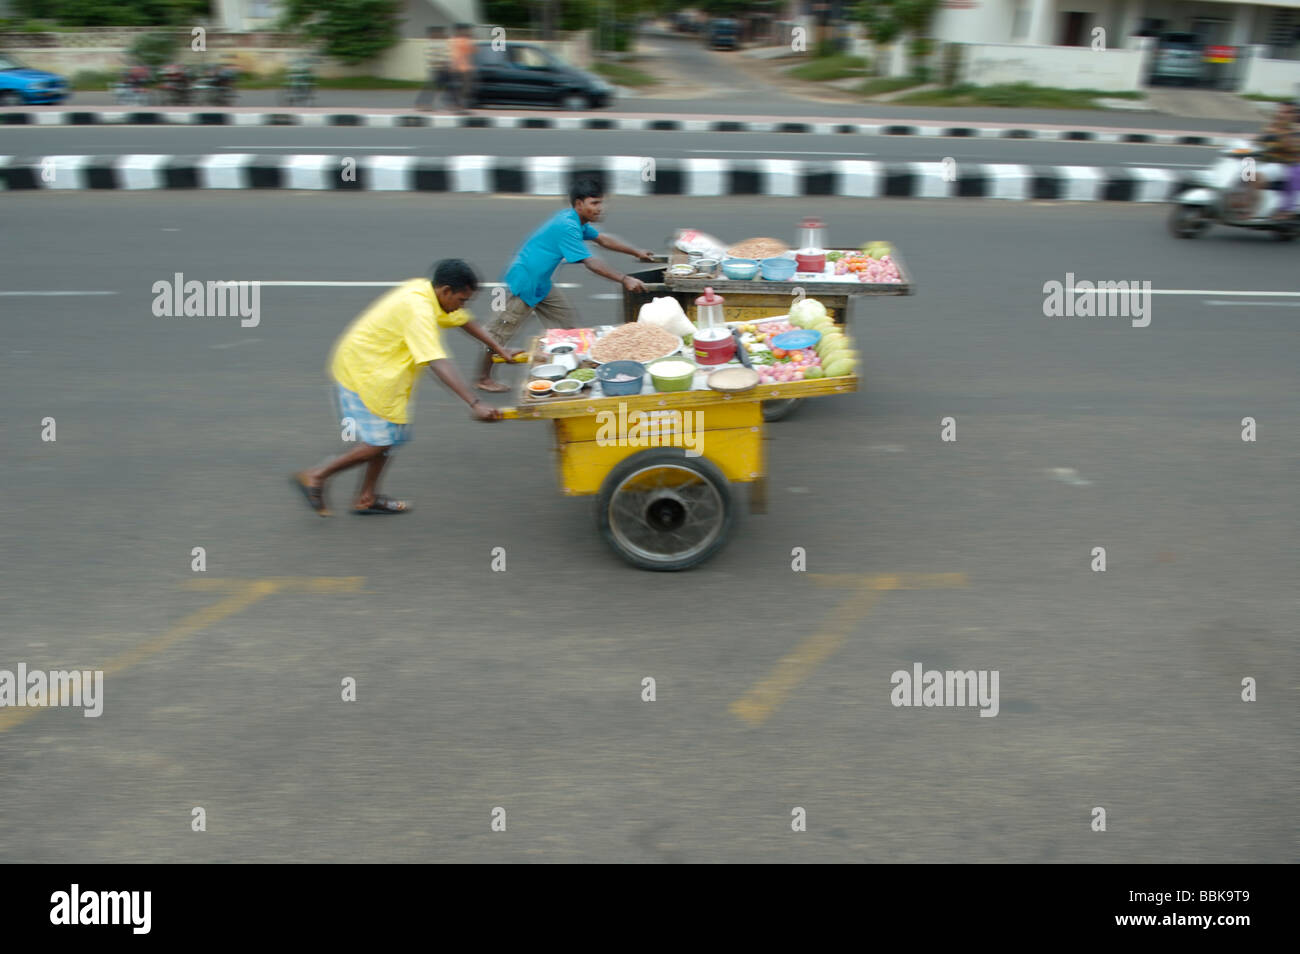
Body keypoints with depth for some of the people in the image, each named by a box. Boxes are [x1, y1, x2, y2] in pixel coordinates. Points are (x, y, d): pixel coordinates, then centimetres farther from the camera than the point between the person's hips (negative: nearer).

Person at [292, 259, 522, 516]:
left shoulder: (423, 288, 0)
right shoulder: (419, 310, -29)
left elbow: (463, 319, 16)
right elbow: (438, 364, -38)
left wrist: (498, 349, 16)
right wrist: (474, 404, -43)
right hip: (361, 371, -10)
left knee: (387, 436, 14)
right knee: (379, 443, -7)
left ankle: (367, 498, 24)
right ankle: (315, 477, 6)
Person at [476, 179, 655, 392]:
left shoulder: (576, 221, 7)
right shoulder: (567, 226, -25)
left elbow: (602, 239, 20)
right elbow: (590, 263, -27)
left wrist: (636, 252, 21)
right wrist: (624, 280, -26)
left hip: (540, 282, 11)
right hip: (525, 280, -11)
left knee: (566, 318, 15)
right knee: (504, 328, -2)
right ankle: (484, 379, 6)